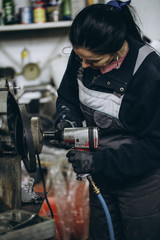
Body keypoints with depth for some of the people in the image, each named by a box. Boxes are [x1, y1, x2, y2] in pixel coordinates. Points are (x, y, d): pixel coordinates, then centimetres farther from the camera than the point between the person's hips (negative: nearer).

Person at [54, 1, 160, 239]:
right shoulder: (81, 56, -11)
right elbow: (66, 96, 7)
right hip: (101, 175, 6)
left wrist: (99, 162, -27)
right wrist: (68, 118, -15)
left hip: (141, 178, -5)